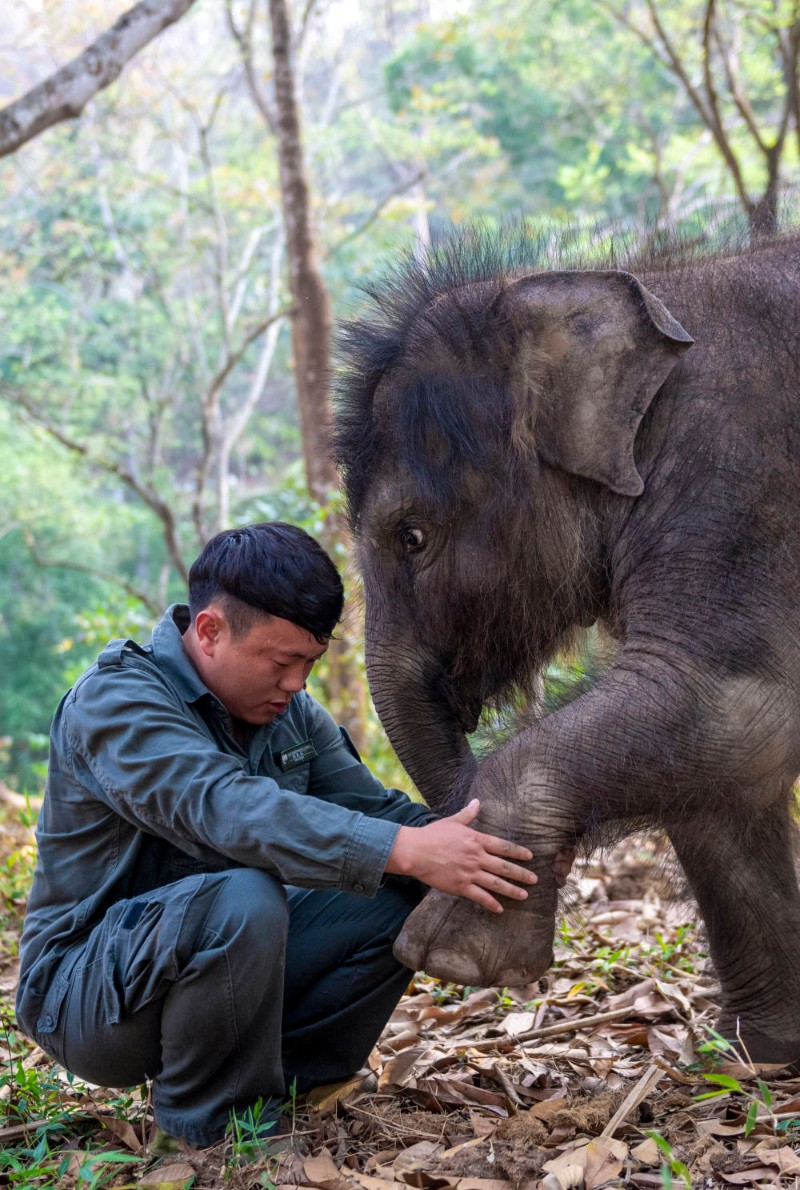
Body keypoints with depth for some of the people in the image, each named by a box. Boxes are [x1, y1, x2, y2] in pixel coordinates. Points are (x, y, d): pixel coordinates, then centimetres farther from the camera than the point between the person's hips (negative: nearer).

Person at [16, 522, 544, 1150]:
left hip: (221, 956, 8)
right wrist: (402, 851, -45)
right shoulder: (114, 701, -21)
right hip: (84, 990, -7)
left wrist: (455, 842, -24)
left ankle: (283, 1085, 1)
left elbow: (370, 805, -1)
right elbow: (225, 808, -37)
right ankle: (207, 1128, -15)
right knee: (242, 899, -36)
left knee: (400, 895, -6)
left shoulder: (289, 711, 6)